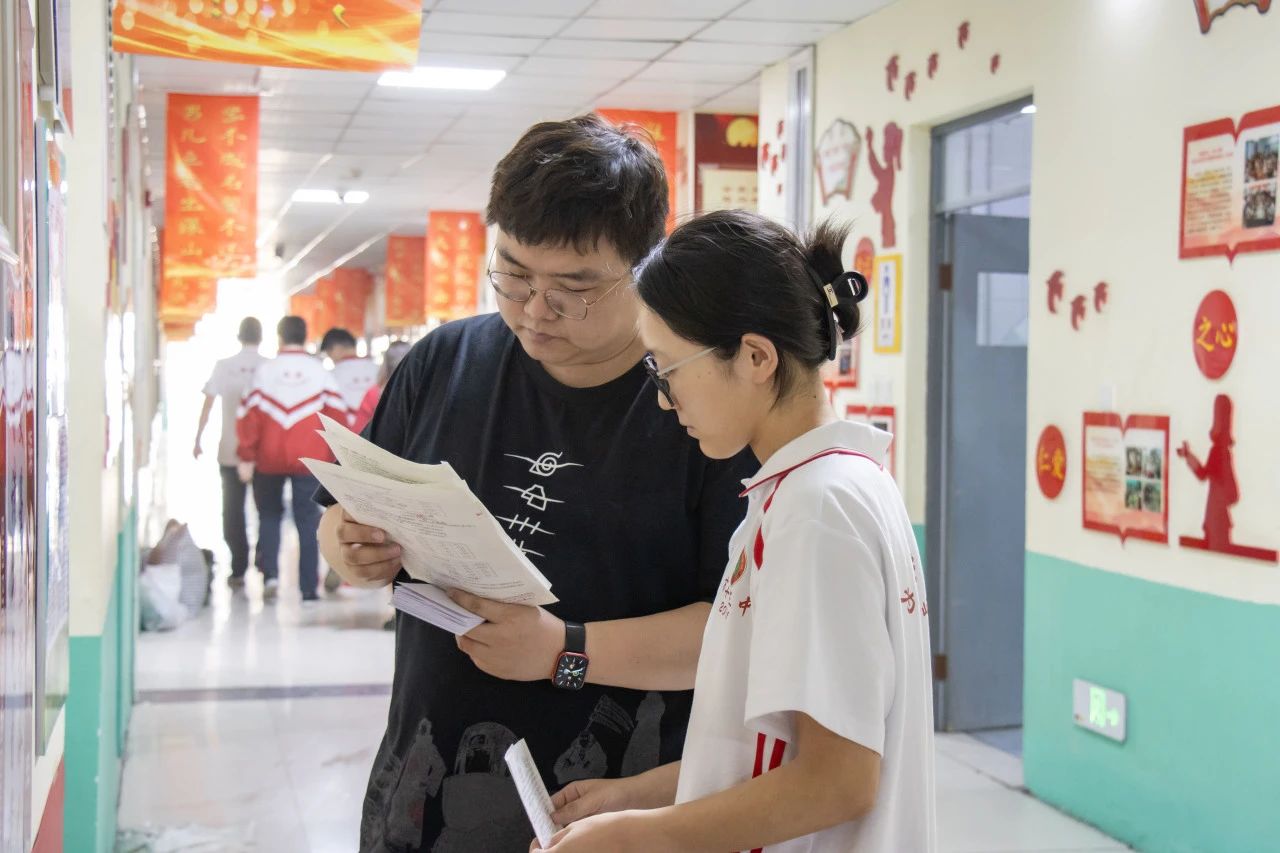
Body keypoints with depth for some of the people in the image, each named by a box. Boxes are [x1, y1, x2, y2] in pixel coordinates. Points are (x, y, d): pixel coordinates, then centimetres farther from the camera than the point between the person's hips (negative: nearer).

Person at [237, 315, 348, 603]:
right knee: (308, 520, 4)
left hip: (269, 458, 0)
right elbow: (338, 416, 2)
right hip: (310, 458, 0)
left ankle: (270, 574, 0)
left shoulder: (265, 371, 0)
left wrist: (246, 457, 2)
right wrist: (334, 458, 9)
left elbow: (249, 416, -3)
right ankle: (308, 588, 1)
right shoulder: (320, 372, 2)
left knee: (269, 515, 17)